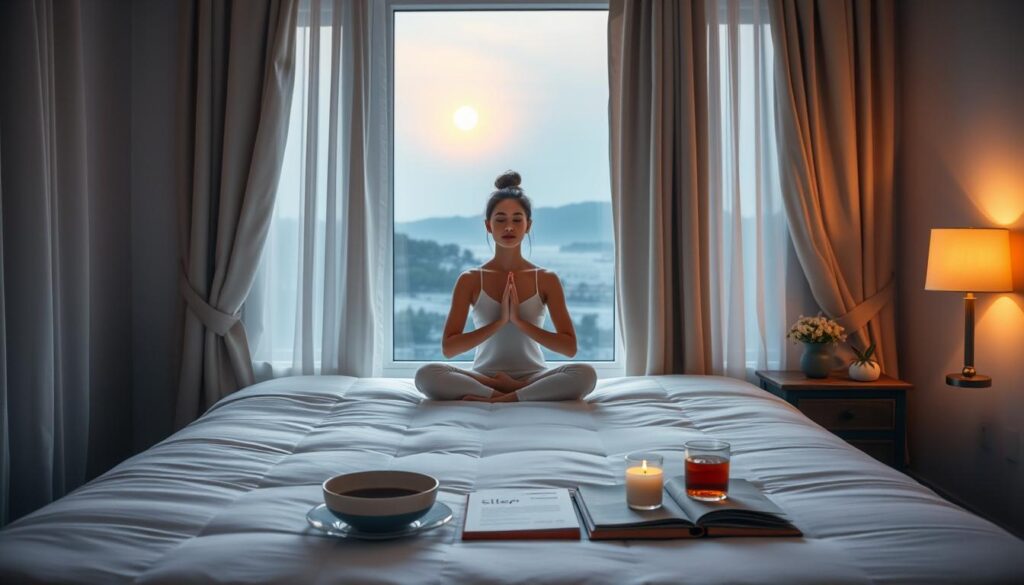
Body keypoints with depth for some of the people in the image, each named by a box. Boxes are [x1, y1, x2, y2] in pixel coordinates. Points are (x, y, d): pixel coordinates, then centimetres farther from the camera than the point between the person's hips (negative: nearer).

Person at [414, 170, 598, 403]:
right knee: (426, 375, -30)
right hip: (484, 377, 0)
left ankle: (493, 397, -26)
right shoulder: (470, 280, 2)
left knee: (585, 374, -31)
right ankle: (527, 393, -25)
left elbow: (569, 347, -3)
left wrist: (520, 321, -13)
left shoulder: (546, 279, 3)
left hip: (533, 376, 0)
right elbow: (448, 348, -4)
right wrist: (499, 322, -14)